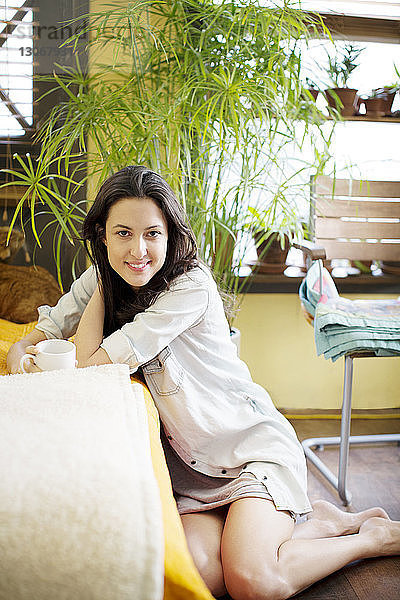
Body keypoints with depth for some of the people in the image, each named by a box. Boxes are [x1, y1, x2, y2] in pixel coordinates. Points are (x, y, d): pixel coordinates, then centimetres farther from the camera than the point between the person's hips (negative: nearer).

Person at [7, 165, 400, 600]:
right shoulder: (103, 278, 1)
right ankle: (317, 524, 6)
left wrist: (100, 283, -8)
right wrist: (20, 349, -9)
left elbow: (93, 364, -22)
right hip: (187, 460, 6)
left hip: (252, 441, -6)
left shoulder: (191, 286, -20)